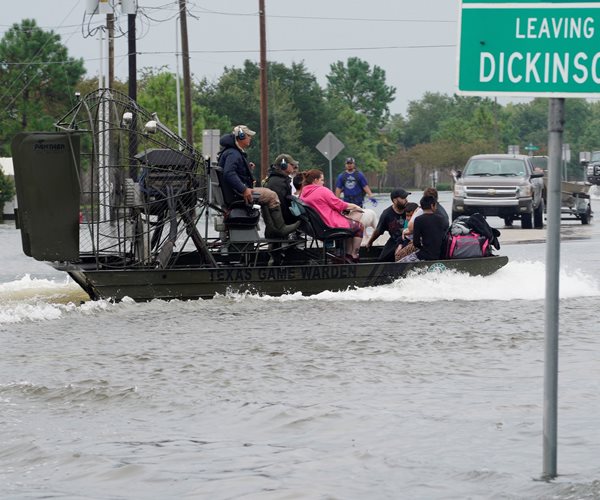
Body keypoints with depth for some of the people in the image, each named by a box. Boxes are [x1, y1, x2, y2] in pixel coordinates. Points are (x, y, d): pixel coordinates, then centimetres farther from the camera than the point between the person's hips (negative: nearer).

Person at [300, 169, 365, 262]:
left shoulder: (303, 195, 6)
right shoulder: (322, 190, -18)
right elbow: (338, 204, -12)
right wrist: (353, 206, 6)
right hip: (333, 225, -9)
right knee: (359, 226, 15)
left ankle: (348, 255, 28)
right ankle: (354, 256, 19)